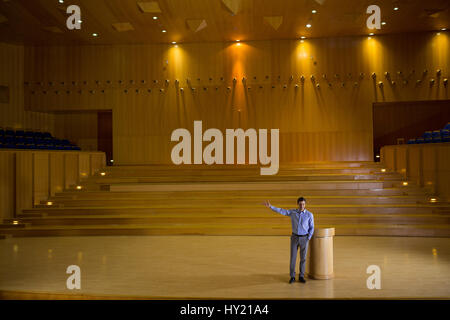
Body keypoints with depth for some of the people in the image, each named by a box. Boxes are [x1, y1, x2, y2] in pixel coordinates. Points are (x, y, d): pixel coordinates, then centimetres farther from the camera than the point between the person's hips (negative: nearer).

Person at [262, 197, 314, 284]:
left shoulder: (309, 215, -7)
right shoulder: (293, 212, -2)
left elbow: (311, 228, 0)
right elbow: (281, 211, -6)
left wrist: (308, 239, -7)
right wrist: (270, 206, -15)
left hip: (304, 238, -1)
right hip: (294, 238, 1)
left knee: (303, 258, 4)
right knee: (293, 257, 1)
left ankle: (301, 277, 17)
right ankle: (292, 277, 12)